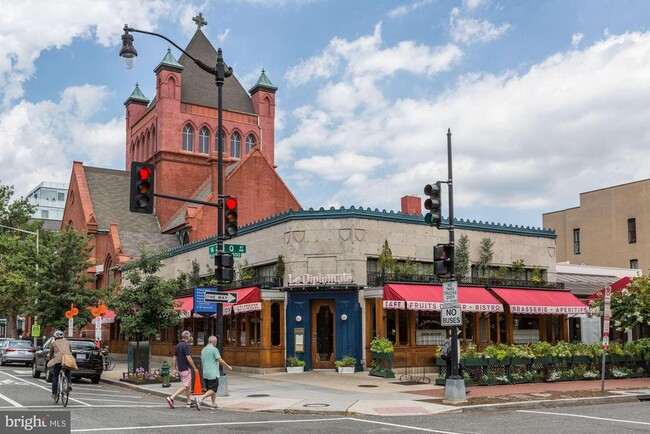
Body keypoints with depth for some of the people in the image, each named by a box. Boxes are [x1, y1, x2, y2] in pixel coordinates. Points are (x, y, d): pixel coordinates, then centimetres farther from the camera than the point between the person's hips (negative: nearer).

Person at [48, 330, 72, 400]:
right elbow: (71, 351, 21)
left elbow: (51, 354, 18)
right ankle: (68, 383, -1)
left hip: (58, 360, -2)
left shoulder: (54, 343, 14)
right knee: (68, 372, 27)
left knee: (55, 376, 11)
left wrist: (50, 361, 32)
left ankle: (54, 393, 9)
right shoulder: (67, 342, 22)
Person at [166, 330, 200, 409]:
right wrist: (195, 368, -12)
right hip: (186, 368, -9)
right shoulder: (185, 345, -15)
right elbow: (188, 358, -19)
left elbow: (174, 358, 13)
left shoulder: (178, 346, 11)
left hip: (180, 369, 9)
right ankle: (171, 398, -14)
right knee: (185, 386, -7)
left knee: (188, 385, 14)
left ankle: (189, 402, 17)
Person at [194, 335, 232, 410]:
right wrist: (228, 366, -4)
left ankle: (214, 404, 19)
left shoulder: (203, 350, 12)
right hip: (213, 373, -8)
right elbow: (220, 360, -16)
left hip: (205, 373, 8)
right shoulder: (214, 349, -11)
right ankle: (200, 399, -21)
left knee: (210, 389, 16)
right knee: (213, 390, -7)